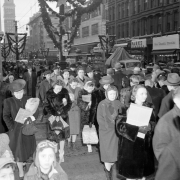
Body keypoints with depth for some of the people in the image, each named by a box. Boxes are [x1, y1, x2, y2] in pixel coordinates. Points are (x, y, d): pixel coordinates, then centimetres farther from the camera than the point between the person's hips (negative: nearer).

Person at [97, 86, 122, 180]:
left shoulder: (117, 103, 2)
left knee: (114, 151, 4)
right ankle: (108, 171, 15)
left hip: (116, 131, 3)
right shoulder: (102, 104, -7)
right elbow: (99, 118, -8)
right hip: (105, 131, -3)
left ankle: (109, 167, 25)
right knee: (107, 152, 1)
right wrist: (107, 126, -16)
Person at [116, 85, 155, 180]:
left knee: (143, 172, 11)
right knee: (131, 172, 4)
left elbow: (154, 123, 6)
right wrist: (137, 129, -28)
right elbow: (120, 125, -18)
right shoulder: (128, 108, -9)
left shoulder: (149, 107, 5)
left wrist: (150, 126, -18)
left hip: (145, 144, 4)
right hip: (130, 144, -4)